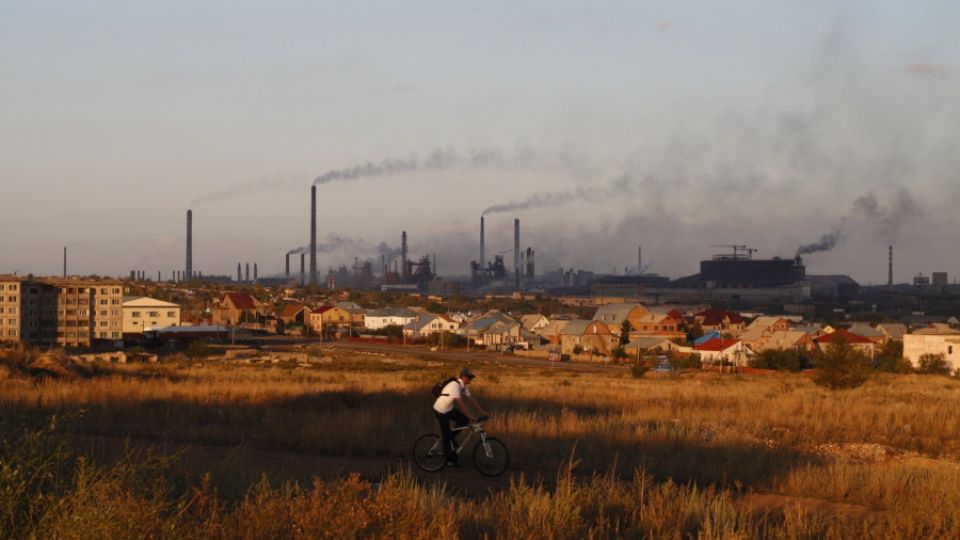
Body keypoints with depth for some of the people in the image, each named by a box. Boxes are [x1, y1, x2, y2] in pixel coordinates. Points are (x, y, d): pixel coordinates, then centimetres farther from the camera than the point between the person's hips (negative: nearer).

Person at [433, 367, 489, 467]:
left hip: (449, 408, 8)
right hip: (440, 410, -8)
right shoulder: (455, 386, -30)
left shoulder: (464, 386, -2)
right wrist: (471, 416, -38)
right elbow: (460, 403, -35)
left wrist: (482, 412, -5)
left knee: (464, 420, -6)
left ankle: (451, 437, 14)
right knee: (447, 436, -4)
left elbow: (471, 399, 0)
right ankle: (449, 460, 5)